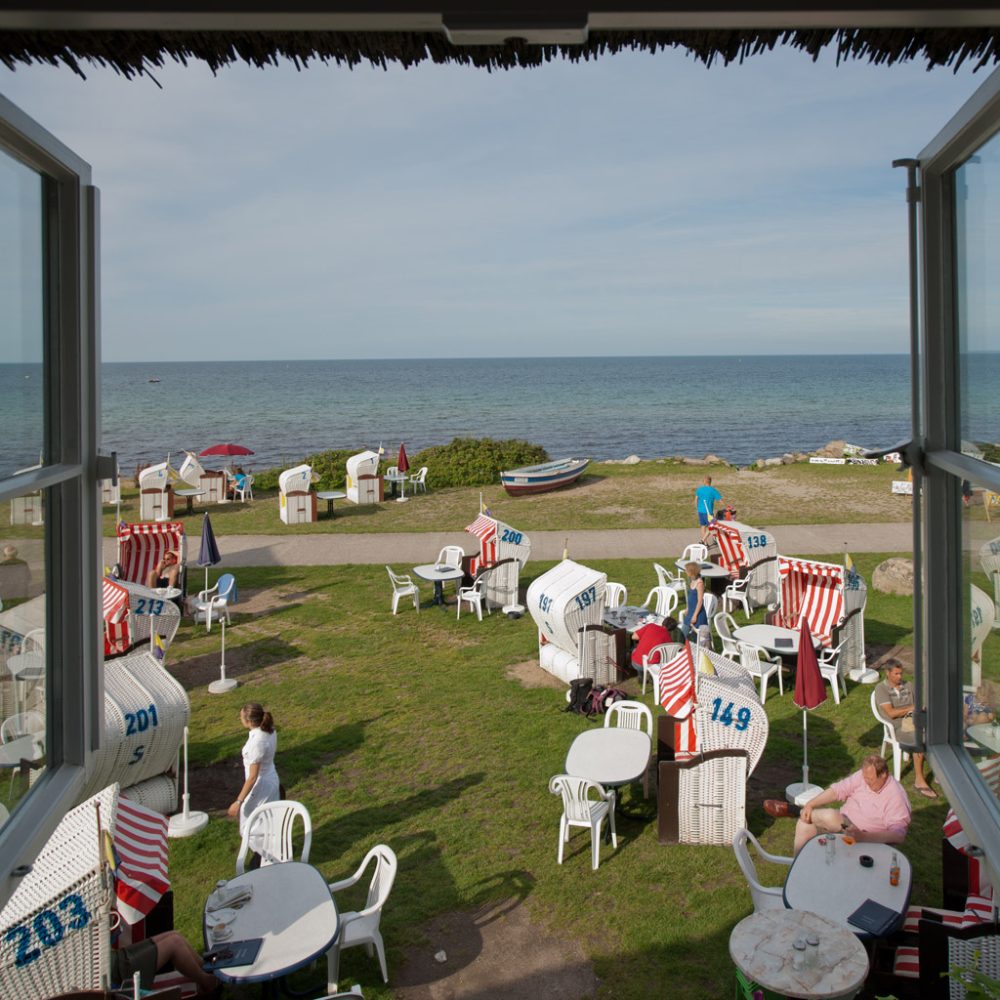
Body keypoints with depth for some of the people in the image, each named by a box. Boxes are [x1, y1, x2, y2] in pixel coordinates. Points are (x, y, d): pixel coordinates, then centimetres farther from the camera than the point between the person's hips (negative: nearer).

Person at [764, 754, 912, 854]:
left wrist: (864, 836, -41)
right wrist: (809, 805, -17)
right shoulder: (863, 776, -6)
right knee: (804, 823, -16)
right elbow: (837, 790, -4)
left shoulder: (896, 796, -23)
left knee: (831, 817, -33)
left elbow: (899, 835, -29)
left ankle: (793, 810, -10)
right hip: (843, 823, 7)